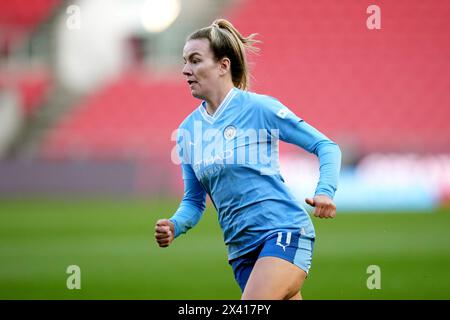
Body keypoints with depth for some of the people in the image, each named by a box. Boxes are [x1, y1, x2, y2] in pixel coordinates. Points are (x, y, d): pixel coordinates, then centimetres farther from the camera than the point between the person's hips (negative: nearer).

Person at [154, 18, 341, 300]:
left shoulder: (260, 108, -6)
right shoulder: (187, 130, 10)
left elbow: (326, 146, -2)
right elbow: (194, 200, 15)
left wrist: (325, 192, -19)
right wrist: (174, 227, -6)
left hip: (284, 231, -6)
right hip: (241, 248, 6)